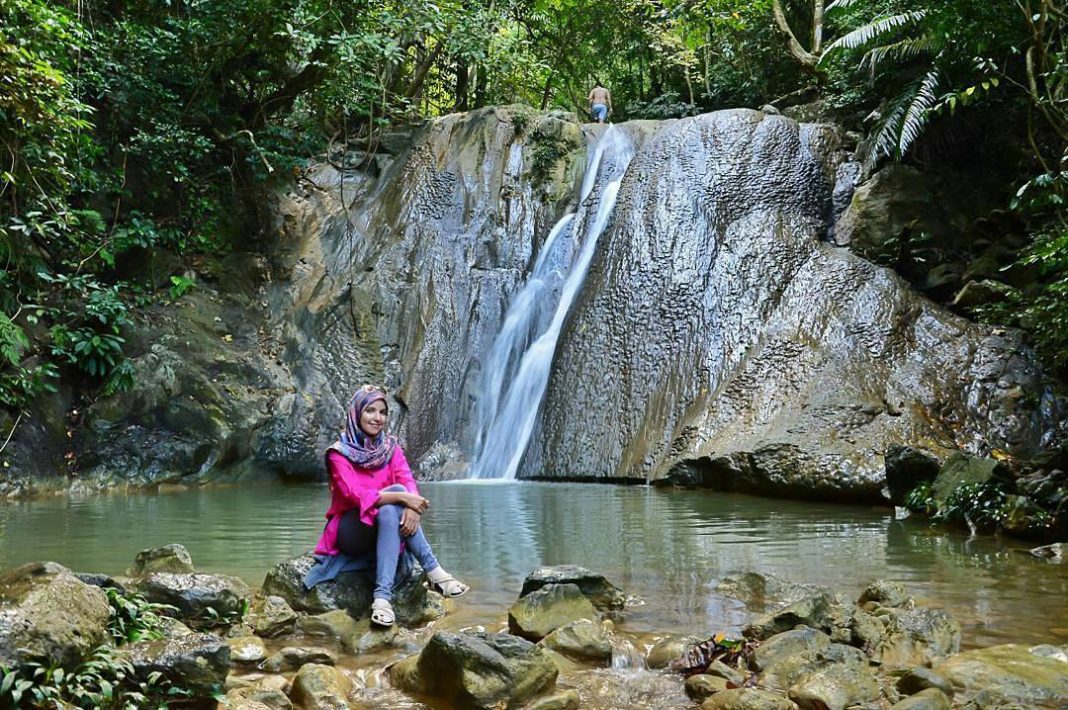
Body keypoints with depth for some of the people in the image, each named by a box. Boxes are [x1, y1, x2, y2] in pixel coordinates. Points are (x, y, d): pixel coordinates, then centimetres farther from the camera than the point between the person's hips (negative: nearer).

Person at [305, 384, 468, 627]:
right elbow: (355, 495, -22)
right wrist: (401, 497, -34)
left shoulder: (390, 447, 5)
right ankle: (434, 572, -39)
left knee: (390, 511, -33)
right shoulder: (340, 452, -8)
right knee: (395, 491, -30)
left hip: (386, 524, 4)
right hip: (350, 531, -4)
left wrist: (413, 507, -34)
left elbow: (408, 482, -10)